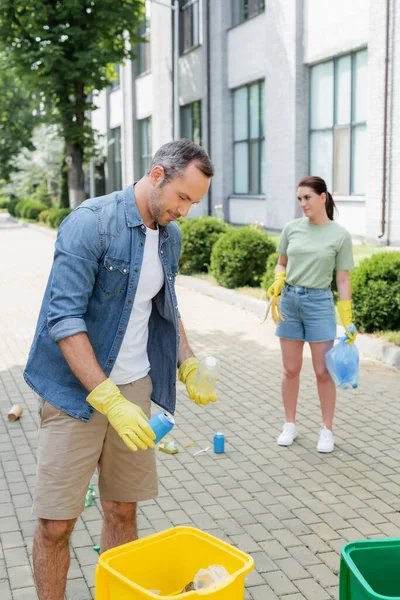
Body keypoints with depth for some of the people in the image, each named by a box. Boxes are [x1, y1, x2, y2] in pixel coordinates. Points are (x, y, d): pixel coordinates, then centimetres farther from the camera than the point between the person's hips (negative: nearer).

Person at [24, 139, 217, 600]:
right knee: (56, 522, 1)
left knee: (123, 510, 13)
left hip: (134, 388, 6)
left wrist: (188, 365, 6)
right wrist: (108, 400, -26)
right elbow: (64, 319, -21)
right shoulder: (90, 223, -16)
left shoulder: (170, 235, 7)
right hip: (76, 392, -6)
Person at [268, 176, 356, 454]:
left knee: (323, 371, 2)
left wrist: (348, 321, -5)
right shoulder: (292, 228, 3)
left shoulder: (340, 235, -3)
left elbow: (343, 279, -2)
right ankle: (290, 425, 23)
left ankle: (327, 431, 15)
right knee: (291, 369, 9)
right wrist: (276, 288, -6)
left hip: (319, 302, -3)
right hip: (289, 300, 3)